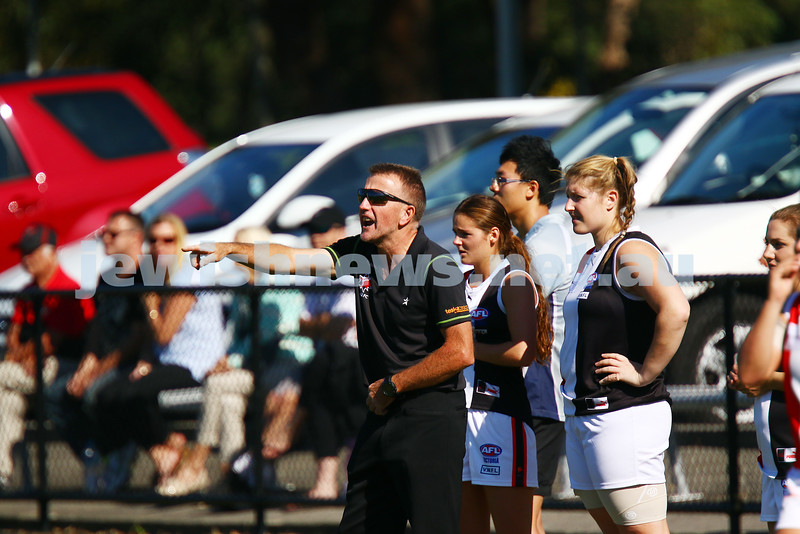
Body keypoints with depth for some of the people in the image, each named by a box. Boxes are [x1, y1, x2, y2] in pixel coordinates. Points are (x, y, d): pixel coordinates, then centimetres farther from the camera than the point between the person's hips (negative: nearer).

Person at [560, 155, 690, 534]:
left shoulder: (631, 252, -12)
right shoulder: (591, 259, 18)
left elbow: (676, 311, -27)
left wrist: (644, 374, -20)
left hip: (625, 414, -10)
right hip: (582, 414, 10)